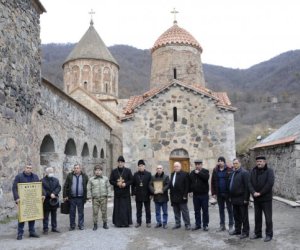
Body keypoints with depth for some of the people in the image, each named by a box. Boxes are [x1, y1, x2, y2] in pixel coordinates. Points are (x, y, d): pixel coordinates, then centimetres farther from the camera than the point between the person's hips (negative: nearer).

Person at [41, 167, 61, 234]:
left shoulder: (56, 180, 12)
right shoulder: (42, 181, -3)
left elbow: (59, 187, -1)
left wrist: (54, 193, -17)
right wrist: (50, 195, -18)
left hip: (54, 200, 4)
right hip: (46, 201, -4)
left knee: (54, 215, 12)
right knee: (46, 216, 2)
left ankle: (54, 228, 21)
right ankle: (45, 229, 8)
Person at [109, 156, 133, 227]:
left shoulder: (128, 171, 1)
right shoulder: (114, 171, 5)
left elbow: (131, 180, 1)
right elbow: (111, 180, 4)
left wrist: (125, 184, -16)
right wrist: (117, 183, -13)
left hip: (126, 193, -1)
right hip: (117, 193, 1)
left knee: (126, 207, -1)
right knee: (117, 208, 1)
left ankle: (126, 222, 8)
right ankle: (118, 222, 9)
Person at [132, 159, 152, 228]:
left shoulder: (148, 174, -2)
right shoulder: (135, 174, 4)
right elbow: (133, 185, 6)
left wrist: (151, 194, -6)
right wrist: (133, 193, 1)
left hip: (146, 195, -2)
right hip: (138, 196, 2)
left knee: (147, 210, 7)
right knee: (138, 210, 9)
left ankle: (148, 222, 17)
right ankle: (138, 222, 18)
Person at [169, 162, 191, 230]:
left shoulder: (185, 174, -7)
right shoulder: (172, 174, 13)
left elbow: (187, 186, -11)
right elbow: (170, 184, 14)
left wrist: (185, 195, -15)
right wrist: (171, 194, 8)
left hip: (181, 197, -6)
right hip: (174, 197, 6)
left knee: (184, 211, 1)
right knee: (176, 212, 12)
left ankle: (187, 224, 8)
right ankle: (177, 224, 21)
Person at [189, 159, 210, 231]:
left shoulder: (205, 171, -3)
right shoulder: (192, 173, 8)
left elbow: (206, 177, -25)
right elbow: (190, 183, 13)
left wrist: (199, 173, -20)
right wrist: (190, 191, 6)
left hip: (204, 194, -4)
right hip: (195, 195, 4)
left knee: (205, 210, 3)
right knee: (197, 211, 10)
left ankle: (205, 225, 11)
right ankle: (198, 224, 19)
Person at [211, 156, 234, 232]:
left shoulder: (229, 170, -8)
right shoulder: (215, 170, 3)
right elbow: (213, 182, 5)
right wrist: (213, 193, 1)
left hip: (227, 193, -4)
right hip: (219, 194, 4)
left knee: (229, 209, 7)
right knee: (221, 209, 12)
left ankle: (231, 226, 15)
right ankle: (222, 225, 22)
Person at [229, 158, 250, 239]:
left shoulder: (244, 173, -12)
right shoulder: (233, 173, 14)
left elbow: (247, 186, -16)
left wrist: (246, 199, -19)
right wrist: (231, 197, 16)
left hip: (242, 199, -8)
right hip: (234, 199, 8)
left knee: (244, 216, 2)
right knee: (236, 216, 16)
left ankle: (245, 232, 10)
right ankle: (237, 230, 28)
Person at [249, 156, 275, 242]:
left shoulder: (269, 171, -8)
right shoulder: (253, 171, 6)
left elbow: (270, 183, -18)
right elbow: (250, 183, 1)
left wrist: (260, 193, -17)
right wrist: (253, 192, -15)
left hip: (266, 198, -5)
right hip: (256, 198, 5)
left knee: (268, 217, 2)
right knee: (257, 217, 14)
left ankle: (269, 234, 15)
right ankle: (257, 233, 25)